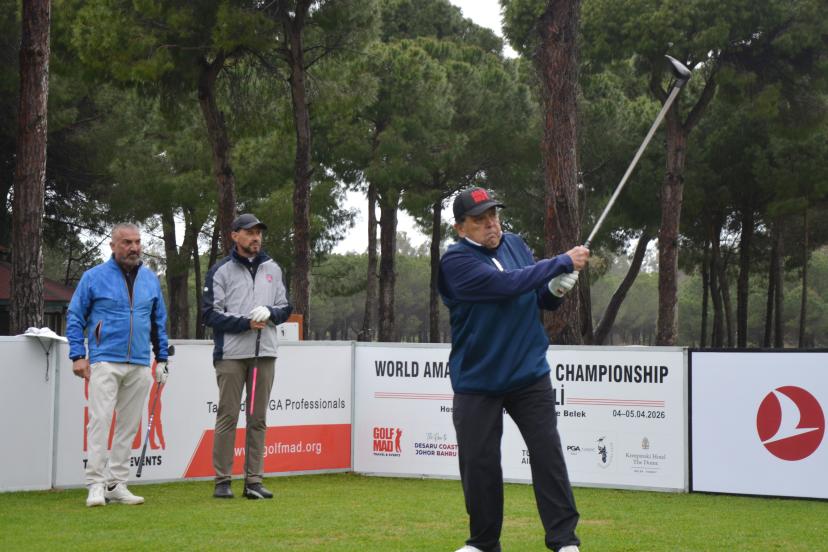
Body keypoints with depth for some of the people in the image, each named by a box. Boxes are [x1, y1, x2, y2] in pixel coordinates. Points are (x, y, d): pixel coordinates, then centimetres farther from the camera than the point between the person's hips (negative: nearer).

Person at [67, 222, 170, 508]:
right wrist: (78, 356, -7)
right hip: (105, 363, -4)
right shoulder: (94, 277, 0)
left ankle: (117, 483, 13)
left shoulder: (151, 280, 12)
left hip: (140, 366, 4)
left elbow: (159, 322, 18)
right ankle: (96, 484, -9)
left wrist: (162, 358, 12)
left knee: (129, 425, 6)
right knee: (100, 420, -12)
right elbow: (75, 317, 2)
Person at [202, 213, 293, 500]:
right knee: (227, 417, -3)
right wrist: (246, 322, -14)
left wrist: (268, 312, -6)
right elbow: (211, 314, -3)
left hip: (264, 353, 4)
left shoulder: (273, 269, 16)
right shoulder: (220, 271, 3)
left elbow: (285, 308, 16)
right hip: (231, 353, -4)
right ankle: (222, 481, 1)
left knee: (258, 419, 4)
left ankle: (254, 480, 8)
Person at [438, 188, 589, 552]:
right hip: (477, 381, -3)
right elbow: (506, 284, -28)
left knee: (548, 453, -2)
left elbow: (537, 298, 15)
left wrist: (555, 290, -9)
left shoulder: (515, 245, 4)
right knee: (479, 463, 2)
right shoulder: (456, 262, -14)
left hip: (529, 373, 4)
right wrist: (564, 262, -24)